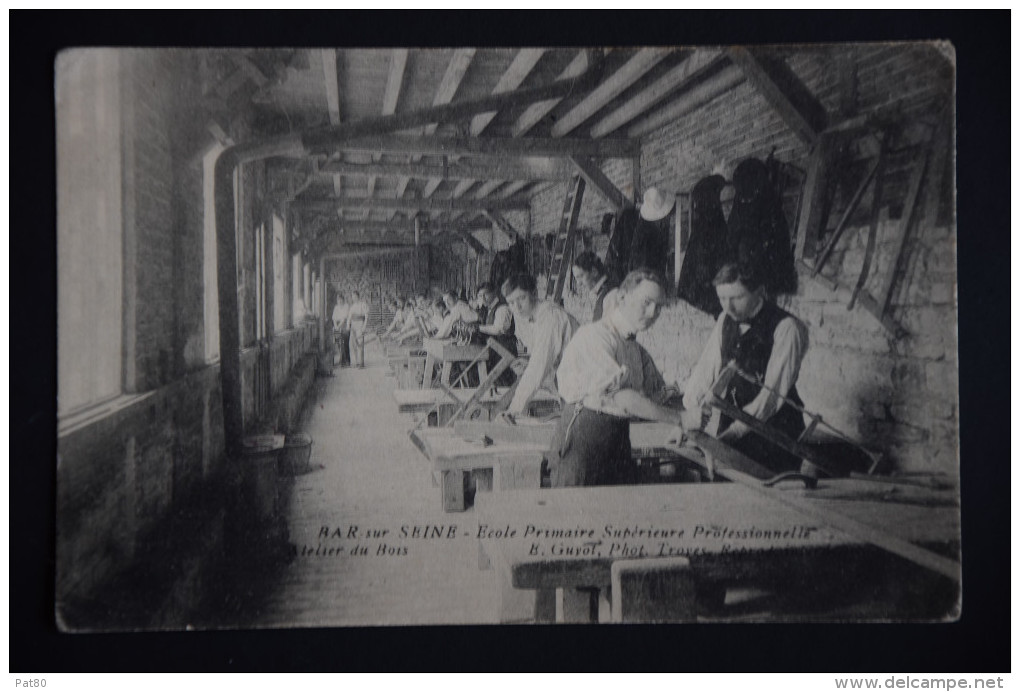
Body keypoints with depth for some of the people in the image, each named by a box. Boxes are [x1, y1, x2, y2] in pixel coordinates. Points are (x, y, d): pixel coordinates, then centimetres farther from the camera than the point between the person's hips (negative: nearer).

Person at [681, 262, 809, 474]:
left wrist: (732, 433, -24)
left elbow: (773, 392, -19)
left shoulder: (787, 328, -13)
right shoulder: (725, 321, 6)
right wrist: (692, 414, -13)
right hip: (731, 429, 5)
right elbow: (705, 369, 3)